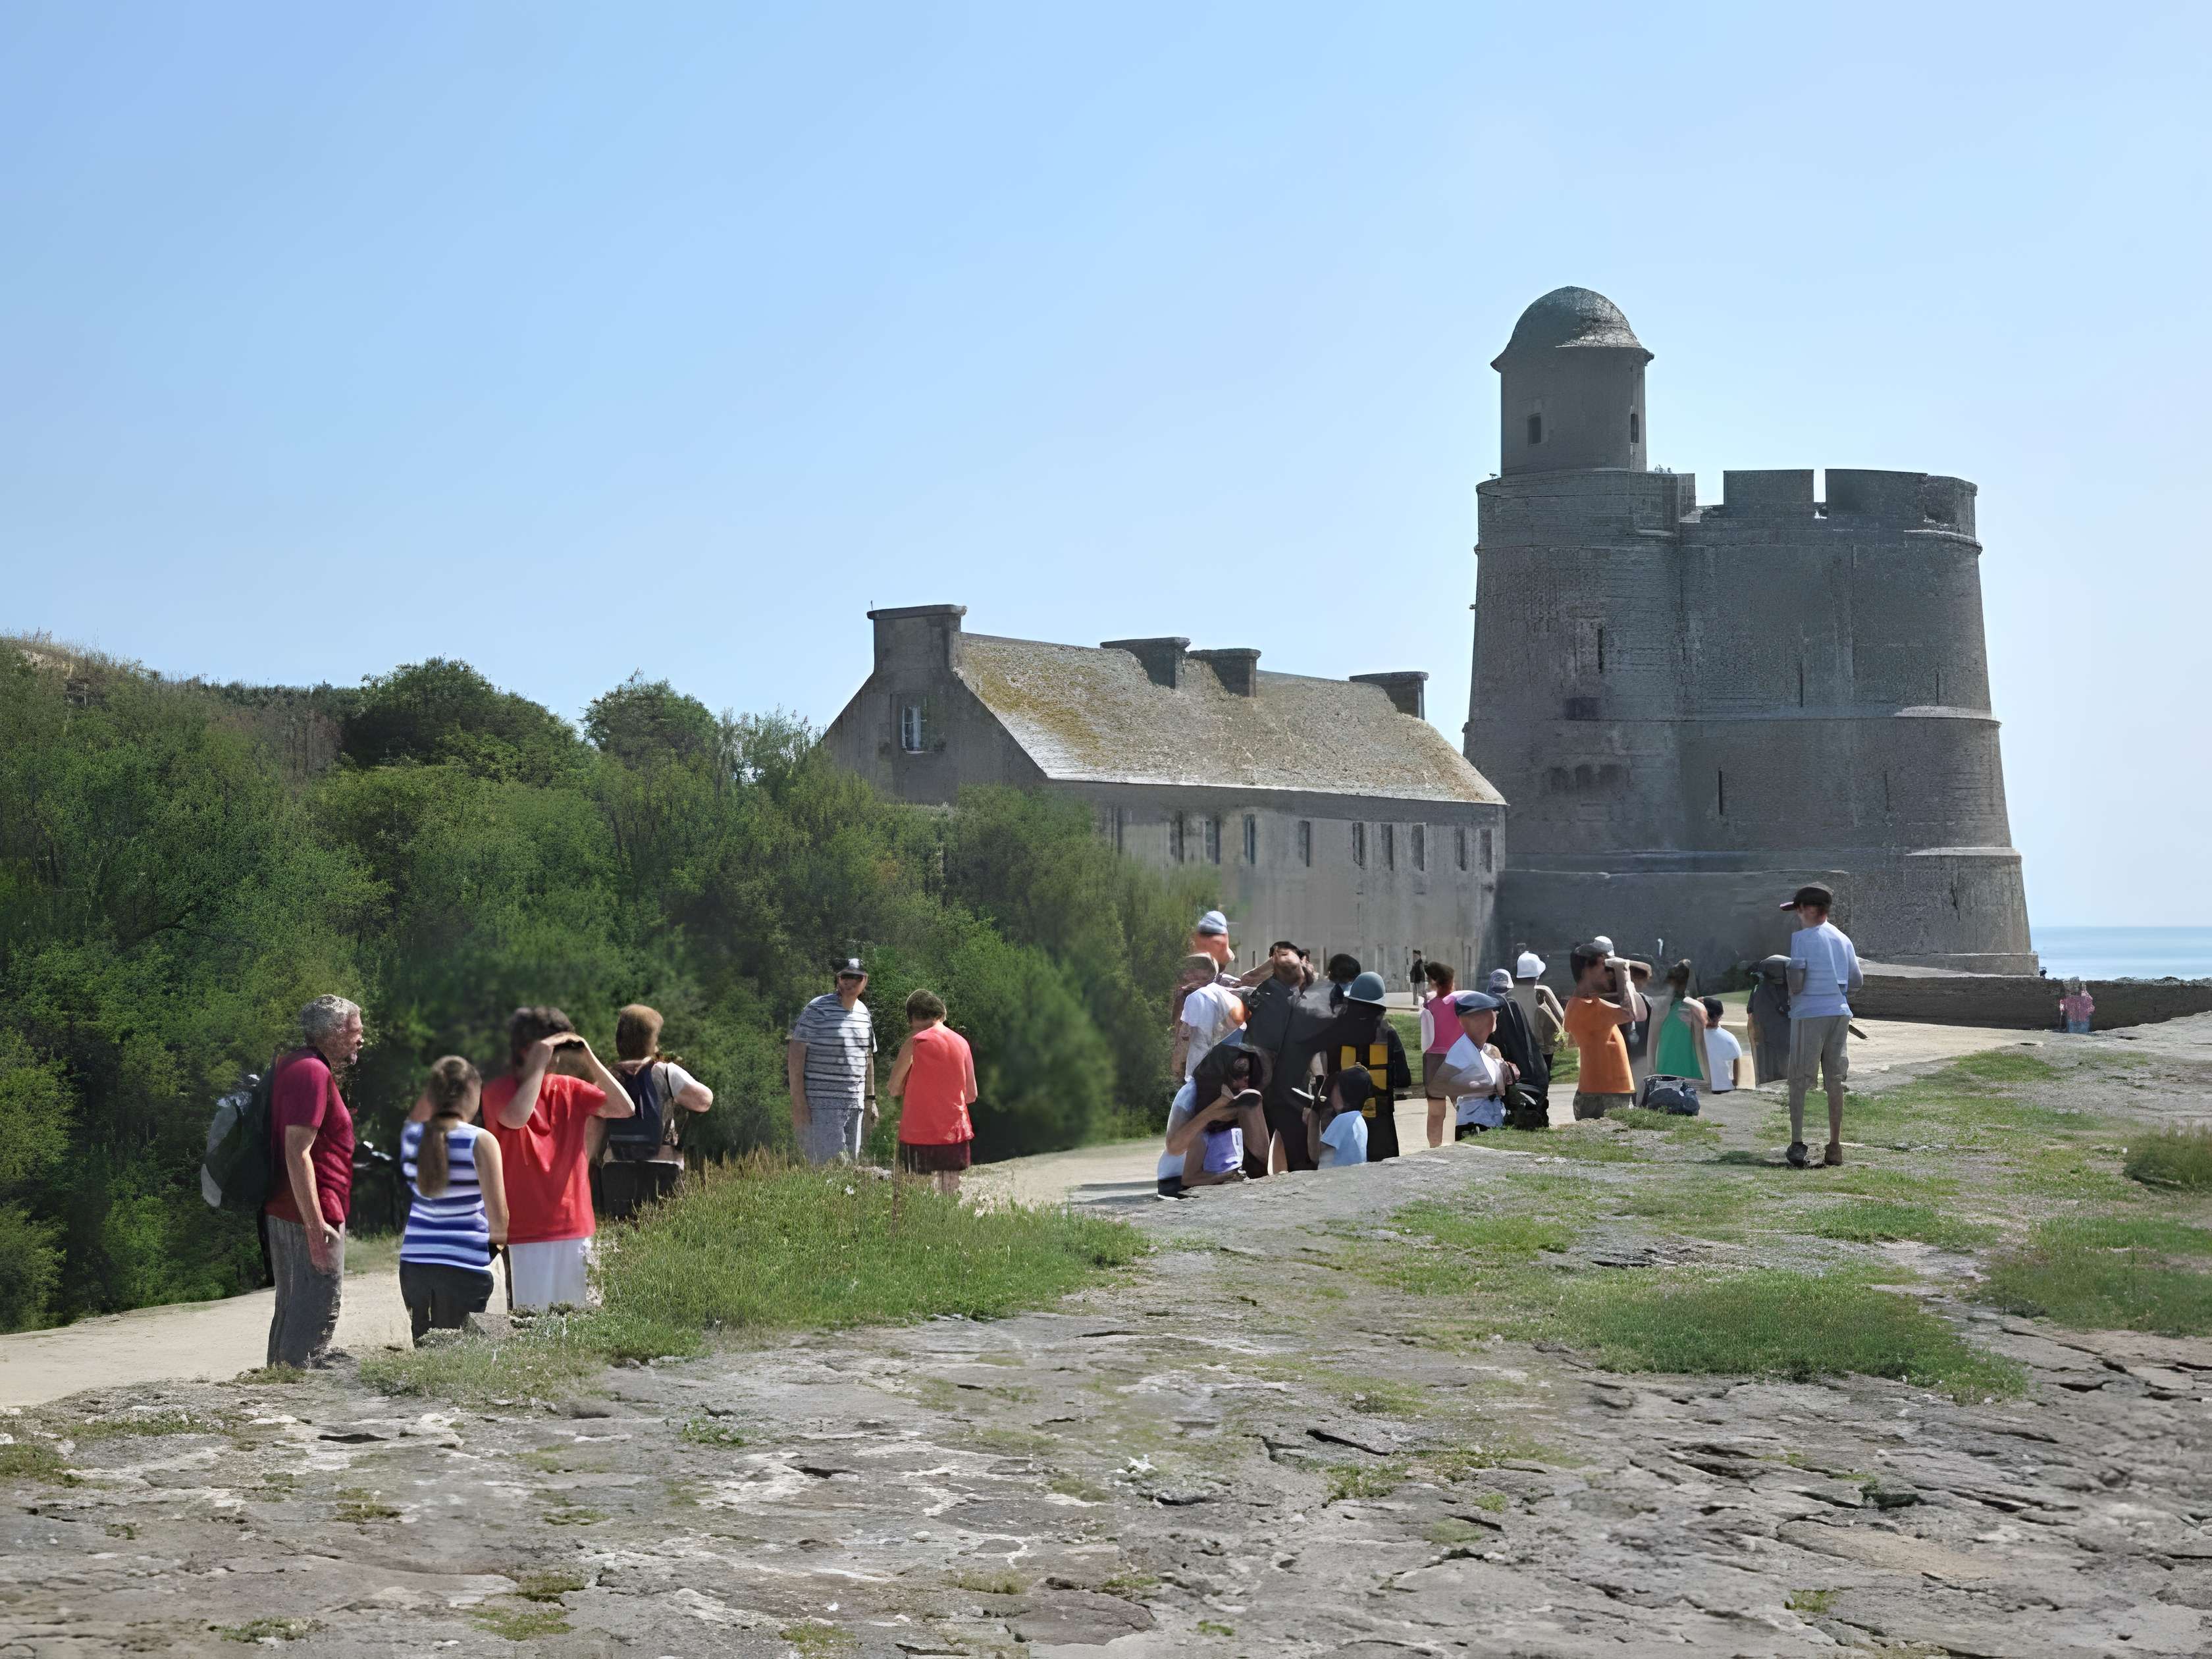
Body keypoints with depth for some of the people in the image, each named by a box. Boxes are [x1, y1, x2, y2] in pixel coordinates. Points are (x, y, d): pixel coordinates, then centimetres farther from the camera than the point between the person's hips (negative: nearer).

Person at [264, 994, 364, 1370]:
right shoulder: (313, 1072, -16)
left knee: (292, 1308, 17)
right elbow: (297, 1152, -24)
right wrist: (316, 1226, -26)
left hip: (284, 1212, 11)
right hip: (313, 1215, -11)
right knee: (318, 1312, -7)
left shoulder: (294, 1065, 17)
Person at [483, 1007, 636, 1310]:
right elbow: (517, 1117, -25)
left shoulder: (570, 1089, 11)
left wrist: (590, 1059, -4)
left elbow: (624, 1108, 1)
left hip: (575, 1228, 5)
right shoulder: (499, 1091, -2)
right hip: (523, 1234, -4)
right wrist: (539, 1064, -17)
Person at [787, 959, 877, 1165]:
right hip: (821, 1107, -7)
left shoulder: (863, 1013, 14)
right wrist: (798, 1104, -15)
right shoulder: (817, 1010, -8)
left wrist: (870, 1100, 21)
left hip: (854, 1106, 7)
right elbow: (795, 1056, -11)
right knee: (831, 1165, -14)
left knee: (851, 1162, 8)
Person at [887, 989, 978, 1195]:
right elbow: (971, 1095, 12)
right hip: (955, 1133, 5)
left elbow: (894, 1090, -3)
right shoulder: (962, 1043, 7)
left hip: (919, 1135, -5)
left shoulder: (915, 1042, -8)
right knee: (951, 1197, 7)